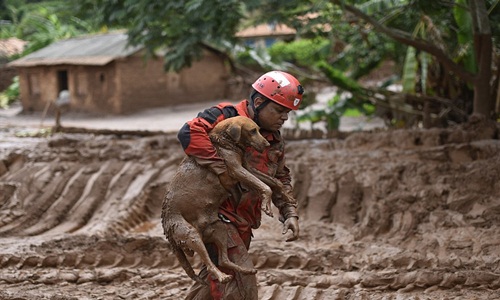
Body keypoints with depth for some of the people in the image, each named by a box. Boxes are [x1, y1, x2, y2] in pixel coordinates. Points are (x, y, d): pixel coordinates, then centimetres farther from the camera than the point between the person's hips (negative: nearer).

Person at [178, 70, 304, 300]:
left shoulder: (275, 140, 11)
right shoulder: (227, 116, -15)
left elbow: (280, 179, 20)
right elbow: (189, 133, -30)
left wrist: (290, 213, 5)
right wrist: (221, 169, -32)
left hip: (243, 223, 9)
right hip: (216, 213, -9)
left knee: (218, 277, 19)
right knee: (242, 281, -14)